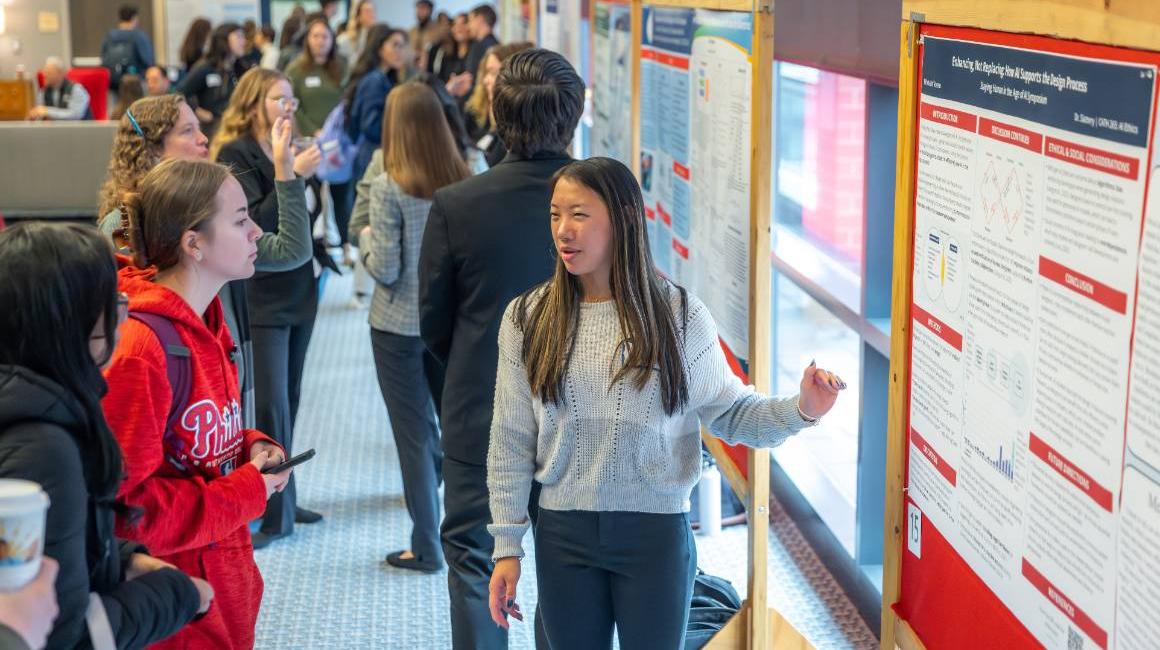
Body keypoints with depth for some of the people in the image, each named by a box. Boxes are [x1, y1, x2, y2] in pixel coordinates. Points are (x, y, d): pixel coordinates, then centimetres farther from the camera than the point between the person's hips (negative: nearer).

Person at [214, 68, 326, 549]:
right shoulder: (235, 154, -9)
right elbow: (255, 222, -20)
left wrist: (310, 179, -2)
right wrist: (292, 176, -24)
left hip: (299, 288, 7)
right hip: (261, 295, -7)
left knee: (288, 400, 12)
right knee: (272, 404, -6)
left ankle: (282, 501, 21)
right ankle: (277, 514, 1)